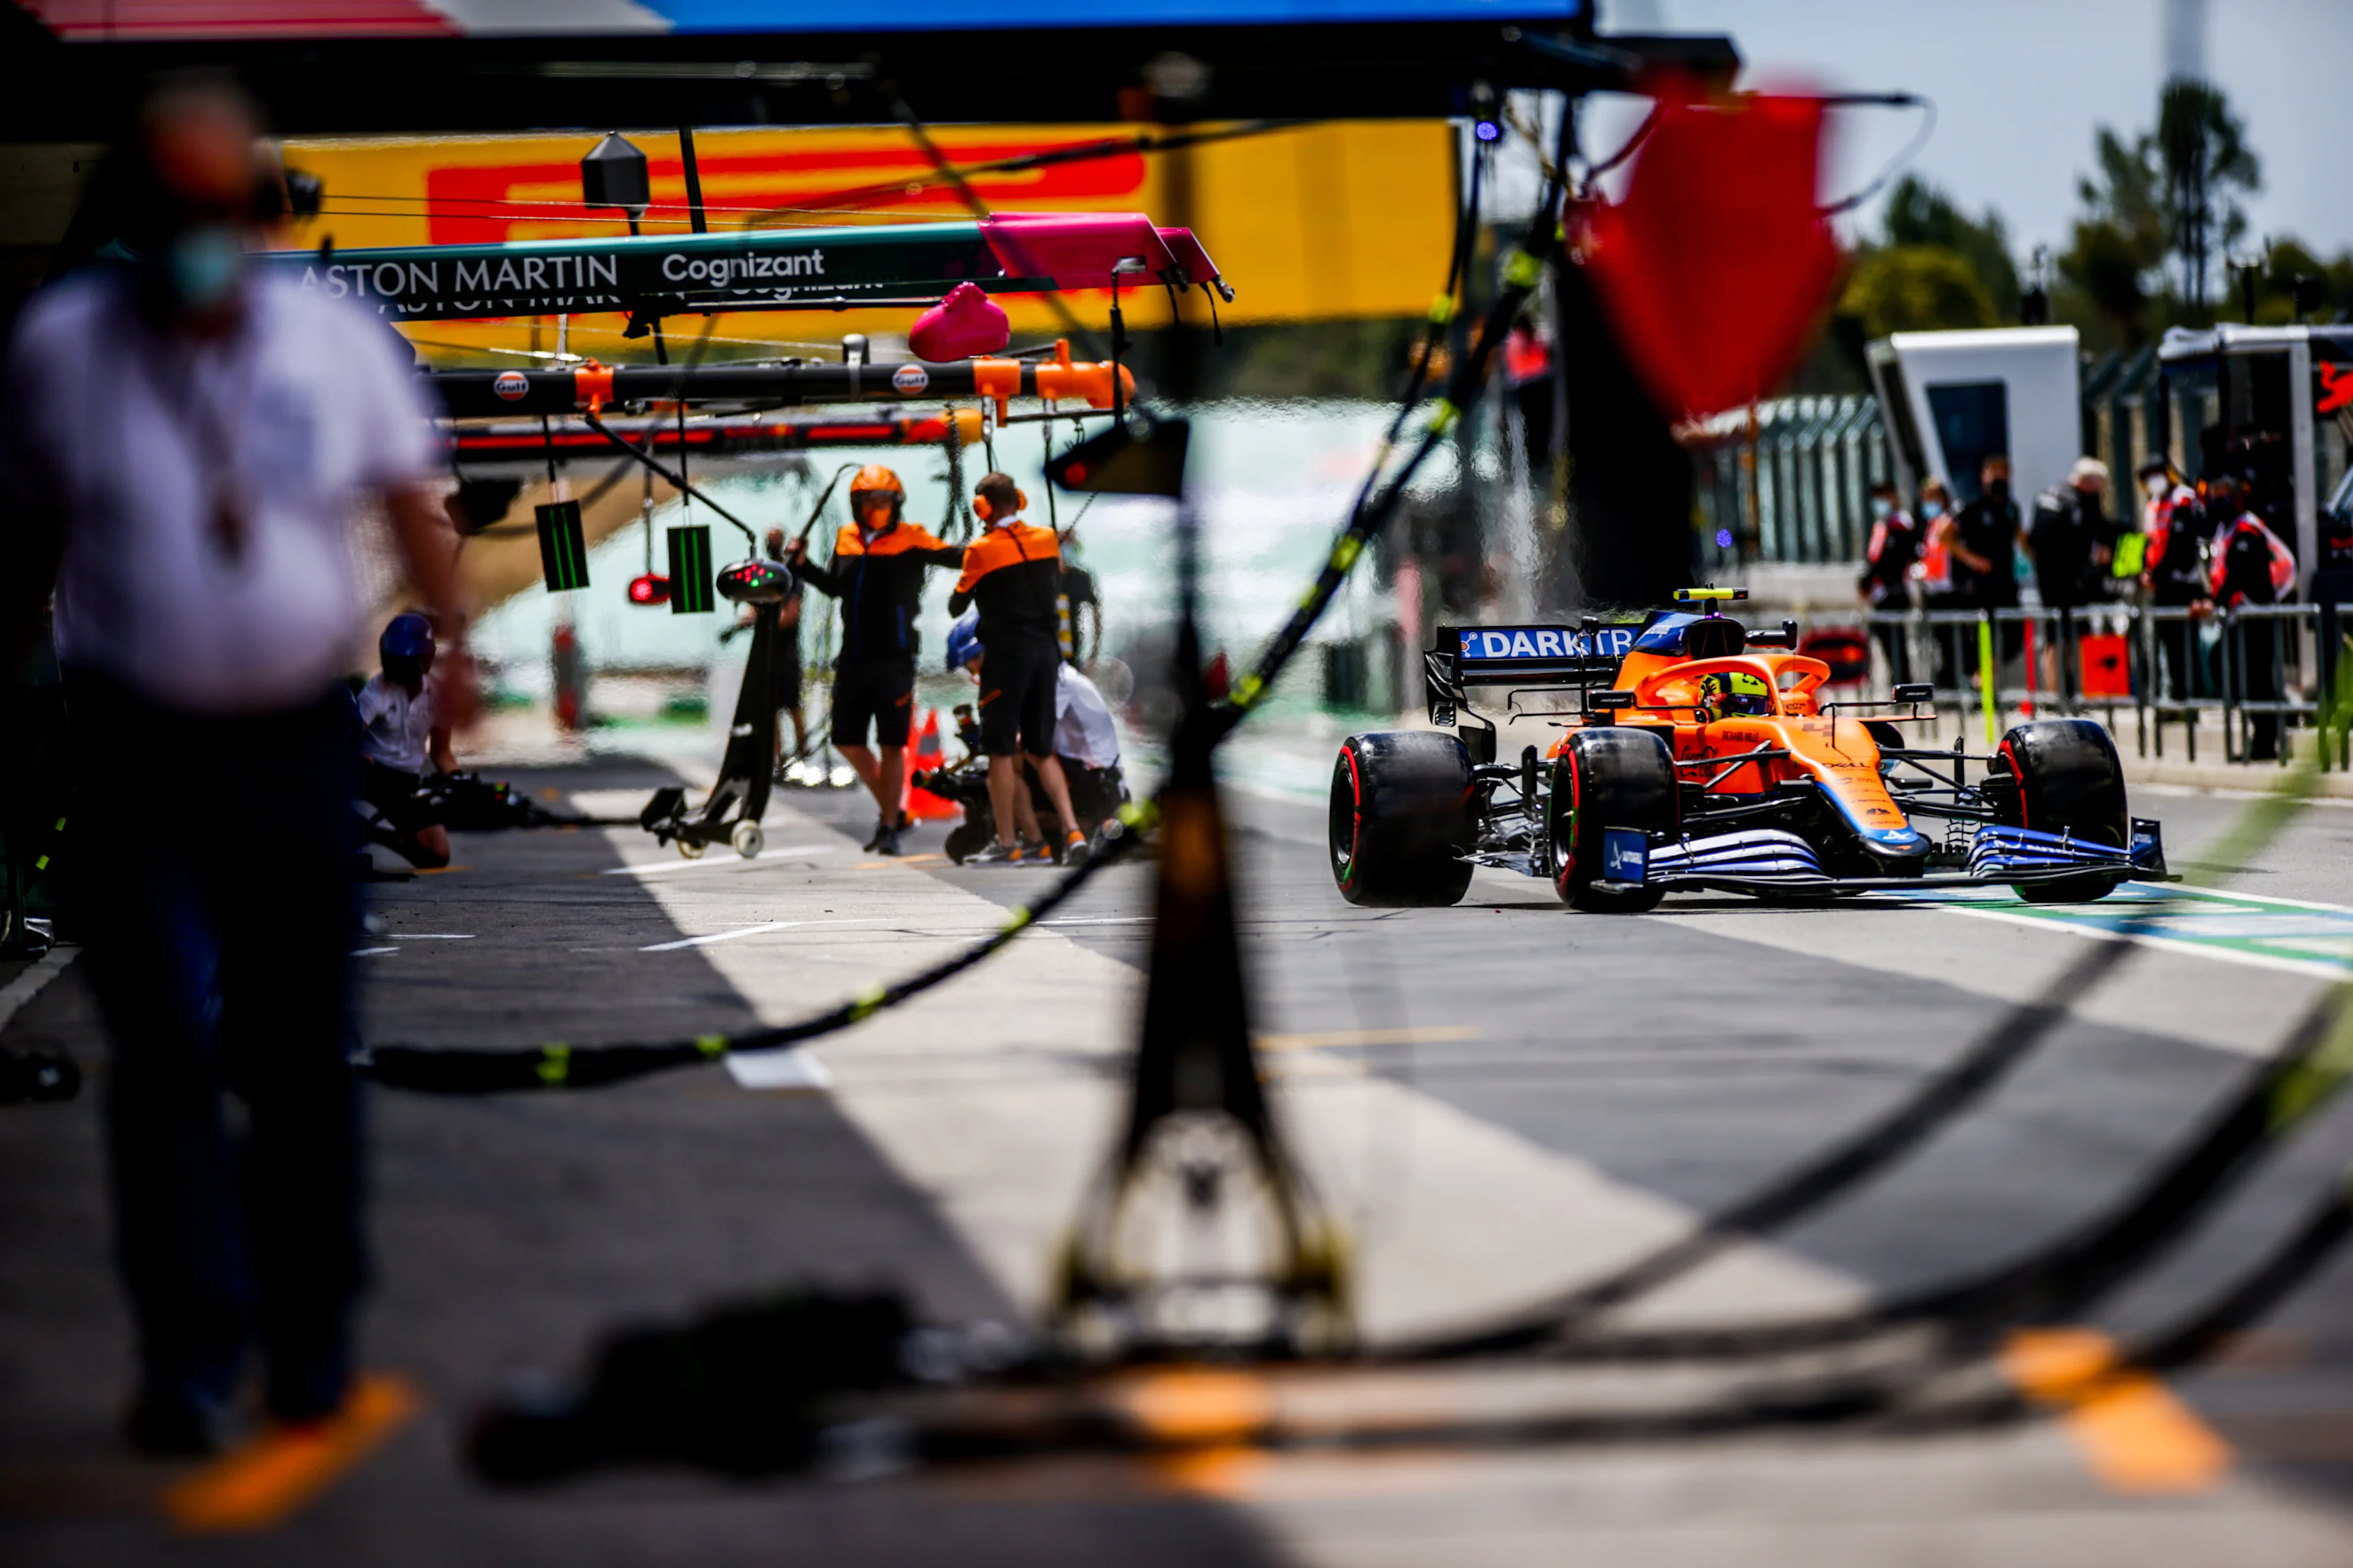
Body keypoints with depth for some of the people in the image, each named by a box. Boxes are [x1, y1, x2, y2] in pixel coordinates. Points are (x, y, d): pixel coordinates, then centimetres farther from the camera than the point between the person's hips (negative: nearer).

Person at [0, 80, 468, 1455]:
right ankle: (190, 1357, -6)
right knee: (167, 1044, -11)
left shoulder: (334, 338, 2)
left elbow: (410, 494, 8)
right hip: (138, 747, -2)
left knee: (302, 1055, 7)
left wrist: (457, 641, -6)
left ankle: (313, 1343, 21)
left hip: (299, 738, 2)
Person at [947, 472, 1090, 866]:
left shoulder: (982, 550, -9)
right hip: (1046, 648, 6)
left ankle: (1007, 844, 2)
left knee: (1001, 749, 1)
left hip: (1008, 652, -6)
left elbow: (956, 607, 1)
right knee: (1041, 751, 13)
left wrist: (963, 590, 22)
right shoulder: (1047, 540, 5)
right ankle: (1072, 831, 1)